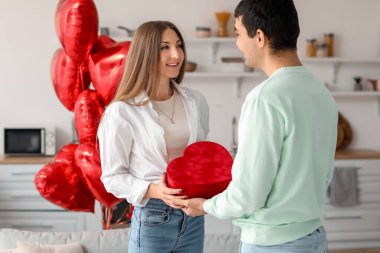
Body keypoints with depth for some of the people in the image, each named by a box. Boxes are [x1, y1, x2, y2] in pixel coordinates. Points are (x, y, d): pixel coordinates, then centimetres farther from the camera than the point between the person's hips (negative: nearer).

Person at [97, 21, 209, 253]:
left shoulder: (196, 101, 2)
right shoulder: (122, 111, -12)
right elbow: (112, 177, -8)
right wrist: (152, 190, -22)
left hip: (193, 216, 5)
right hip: (152, 220, -4)